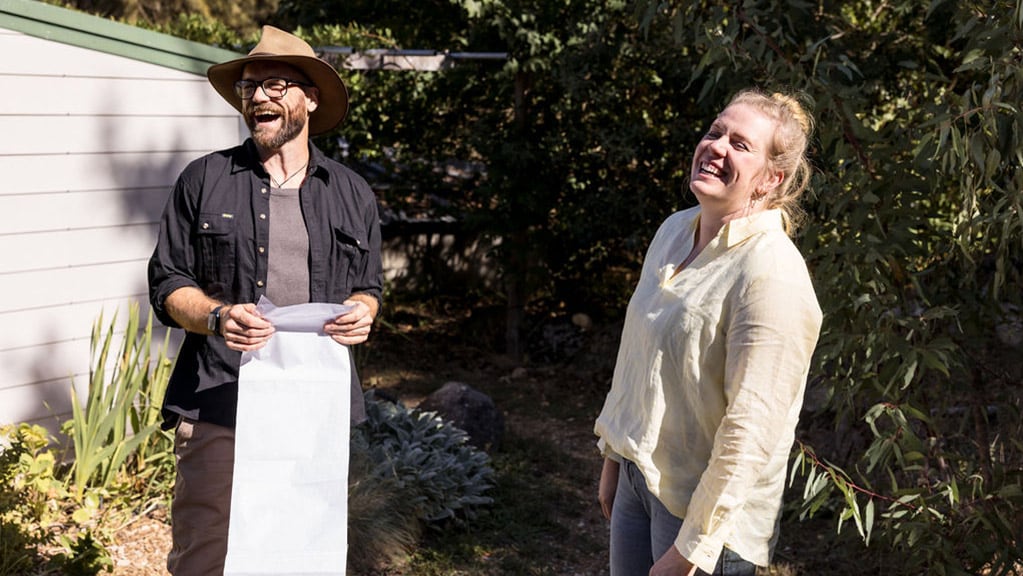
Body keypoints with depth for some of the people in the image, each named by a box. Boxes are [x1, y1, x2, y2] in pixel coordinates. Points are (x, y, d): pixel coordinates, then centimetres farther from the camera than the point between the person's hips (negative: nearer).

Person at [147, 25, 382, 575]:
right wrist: (217, 317, -15)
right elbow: (167, 283, 5)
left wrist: (361, 312, -4)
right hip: (219, 403, -2)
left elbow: (367, 286, 20)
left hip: (320, 405, 2)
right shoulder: (204, 180, 5)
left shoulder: (352, 194, 12)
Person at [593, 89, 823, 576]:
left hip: (705, 503, -7)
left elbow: (750, 430, -23)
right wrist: (613, 456, 17)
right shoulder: (674, 230, 2)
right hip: (638, 476, 7)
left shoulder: (773, 277, -22)